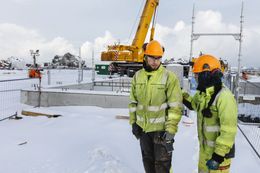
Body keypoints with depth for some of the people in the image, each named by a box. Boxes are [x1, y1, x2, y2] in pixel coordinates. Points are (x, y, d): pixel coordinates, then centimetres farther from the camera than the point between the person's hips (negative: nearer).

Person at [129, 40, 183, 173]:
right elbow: (133, 102, 10)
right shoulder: (137, 76, 2)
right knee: (147, 160, 21)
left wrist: (170, 130, -17)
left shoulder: (169, 77, -14)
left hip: (161, 128, -5)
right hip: (143, 127, 5)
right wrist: (133, 123, 8)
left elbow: (175, 106, -15)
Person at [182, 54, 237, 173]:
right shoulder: (202, 93, 1)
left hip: (219, 151, -8)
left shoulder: (223, 96, -26)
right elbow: (193, 104, 23)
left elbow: (229, 130, -26)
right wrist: (182, 95, 10)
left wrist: (219, 154, -25)